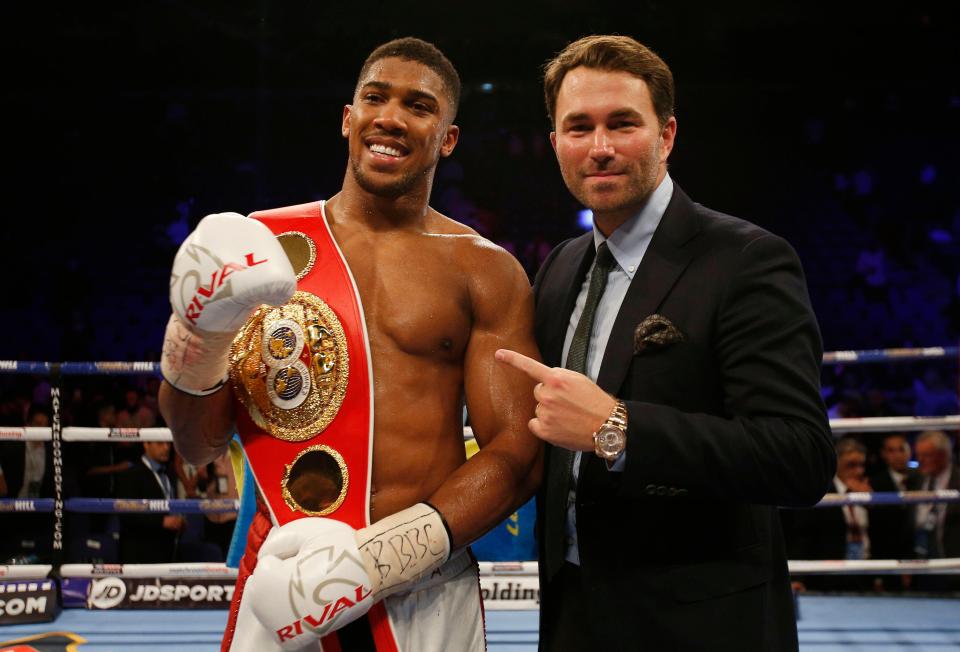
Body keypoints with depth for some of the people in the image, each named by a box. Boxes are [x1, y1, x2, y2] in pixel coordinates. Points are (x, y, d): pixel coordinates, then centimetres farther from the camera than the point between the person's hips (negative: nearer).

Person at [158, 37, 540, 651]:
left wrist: (382, 557, -18)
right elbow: (200, 447, 6)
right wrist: (202, 334, -13)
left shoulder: (487, 273, 1)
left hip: (430, 594, 0)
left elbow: (518, 454, -5)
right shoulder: (262, 248, 3)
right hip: (282, 575, 1)